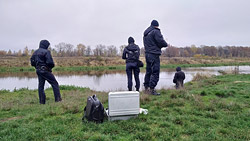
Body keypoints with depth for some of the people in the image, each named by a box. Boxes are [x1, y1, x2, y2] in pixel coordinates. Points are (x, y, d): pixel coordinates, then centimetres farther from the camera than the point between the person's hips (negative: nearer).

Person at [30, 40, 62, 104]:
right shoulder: (46, 52, -12)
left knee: (40, 86, 11)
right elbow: (49, 62, -20)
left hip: (38, 71, 8)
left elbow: (32, 63, 16)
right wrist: (52, 65, 0)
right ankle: (58, 99, -2)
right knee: (54, 83, 1)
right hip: (45, 70, -7)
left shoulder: (35, 52, 13)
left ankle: (42, 101, 13)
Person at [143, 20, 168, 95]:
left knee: (148, 71, 14)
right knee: (155, 72, -6)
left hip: (147, 54, 9)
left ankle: (146, 88, 19)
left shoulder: (145, 33, 17)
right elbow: (161, 41, -16)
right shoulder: (156, 31, -9)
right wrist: (166, 44, 6)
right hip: (154, 55, -9)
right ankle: (152, 89, -7)